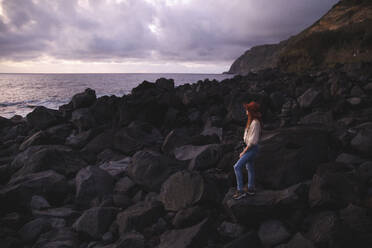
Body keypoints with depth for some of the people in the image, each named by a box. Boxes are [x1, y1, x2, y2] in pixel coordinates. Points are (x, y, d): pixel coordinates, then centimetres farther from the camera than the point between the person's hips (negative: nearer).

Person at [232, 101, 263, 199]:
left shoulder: (255, 123, -25)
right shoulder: (252, 120, 5)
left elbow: (252, 141, -24)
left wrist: (243, 152, -16)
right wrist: (245, 149, 16)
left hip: (252, 148, -10)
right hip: (250, 147, 10)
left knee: (237, 167, -11)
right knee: (249, 167, 19)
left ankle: (240, 190, -4)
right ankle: (251, 189, 33)